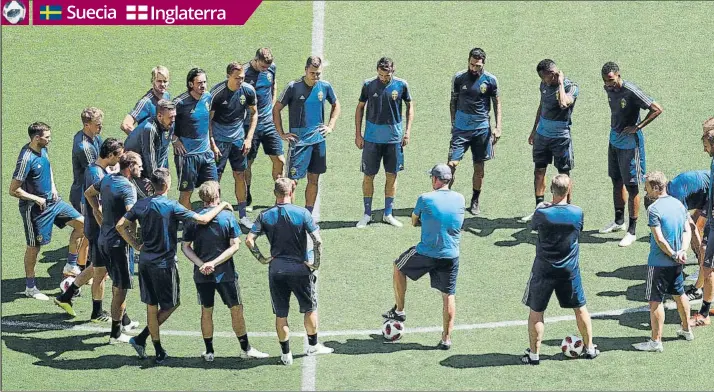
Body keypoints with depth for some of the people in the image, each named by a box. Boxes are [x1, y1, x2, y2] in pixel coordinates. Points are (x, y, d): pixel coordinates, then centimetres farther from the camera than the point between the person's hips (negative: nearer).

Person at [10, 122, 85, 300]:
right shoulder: (26, 159, -27)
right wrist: (37, 199, -18)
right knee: (34, 246, 5)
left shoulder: (42, 149, -1)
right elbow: (14, 190, -24)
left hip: (52, 200, 8)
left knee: (81, 223, 3)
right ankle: (30, 287, 21)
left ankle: (70, 266, 17)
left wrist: (53, 187, 8)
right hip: (35, 208, -8)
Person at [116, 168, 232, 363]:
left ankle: (158, 351, 18)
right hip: (164, 263, -6)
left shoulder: (141, 204, 1)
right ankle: (142, 338, -1)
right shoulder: (172, 207, -16)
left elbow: (120, 226, 3)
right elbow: (202, 219, -16)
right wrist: (221, 206, -1)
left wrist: (136, 245, 9)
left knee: (151, 306, 13)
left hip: (145, 261, 6)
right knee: (171, 304, 9)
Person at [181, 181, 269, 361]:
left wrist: (202, 264, -11)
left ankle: (209, 351, 20)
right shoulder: (228, 216, -8)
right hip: (225, 273, -2)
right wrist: (214, 263, -14)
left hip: (201, 275, 2)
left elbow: (185, 247, -4)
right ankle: (245, 348, 18)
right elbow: (235, 245, -11)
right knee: (236, 309, 10)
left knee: (206, 311, 13)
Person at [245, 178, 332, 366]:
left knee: (280, 314, 11)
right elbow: (317, 240, -15)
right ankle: (313, 346, 31)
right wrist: (316, 263, -5)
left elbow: (249, 240, -10)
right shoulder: (302, 213, -9)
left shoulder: (265, 216, -3)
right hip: (300, 269, -2)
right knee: (310, 309, 18)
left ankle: (285, 353, 16)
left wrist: (262, 258, 0)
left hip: (276, 270, 2)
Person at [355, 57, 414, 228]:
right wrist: (358, 134, 3)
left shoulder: (401, 85, -4)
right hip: (372, 138, -1)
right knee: (369, 175, 3)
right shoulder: (368, 85, -5)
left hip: (394, 137, 1)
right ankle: (367, 214, 15)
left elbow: (410, 106, 8)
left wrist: (408, 131, 1)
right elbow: (360, 107, 5)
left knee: (392, 175, 7)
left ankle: (388, 214, 19)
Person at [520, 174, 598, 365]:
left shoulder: (541, 213, -18)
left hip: (543, 270, -2)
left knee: (536, 311, 9)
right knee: (580, 308, 19)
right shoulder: (577, 212, -11)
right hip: (570, 269, 2)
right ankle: (589, 348, 29)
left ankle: (534, 354, 13)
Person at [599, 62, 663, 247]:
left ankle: (632, 231, 3)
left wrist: (637, 127, -20)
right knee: (617, 181, 19)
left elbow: (657, 109, -22)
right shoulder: (609, 89, 1)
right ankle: (619, 221, 36)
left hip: (630, 144, -8)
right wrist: (614, 127, 11)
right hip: (614, 141, 8)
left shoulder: (631, 92, -23)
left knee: (631, 186, -3)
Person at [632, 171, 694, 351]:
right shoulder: (678, 204, 5)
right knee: (679, 294, 24)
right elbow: (687, 231, 5)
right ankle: (686, 330, 38)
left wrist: (673, 255, -11)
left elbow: (660, 239, -22)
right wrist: (682, 251, -6)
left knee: (655, 301, -1)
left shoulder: (654, 209, -19)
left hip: (659, 263, -8)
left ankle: (656, 341, 1)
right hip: (677, 263, 8)